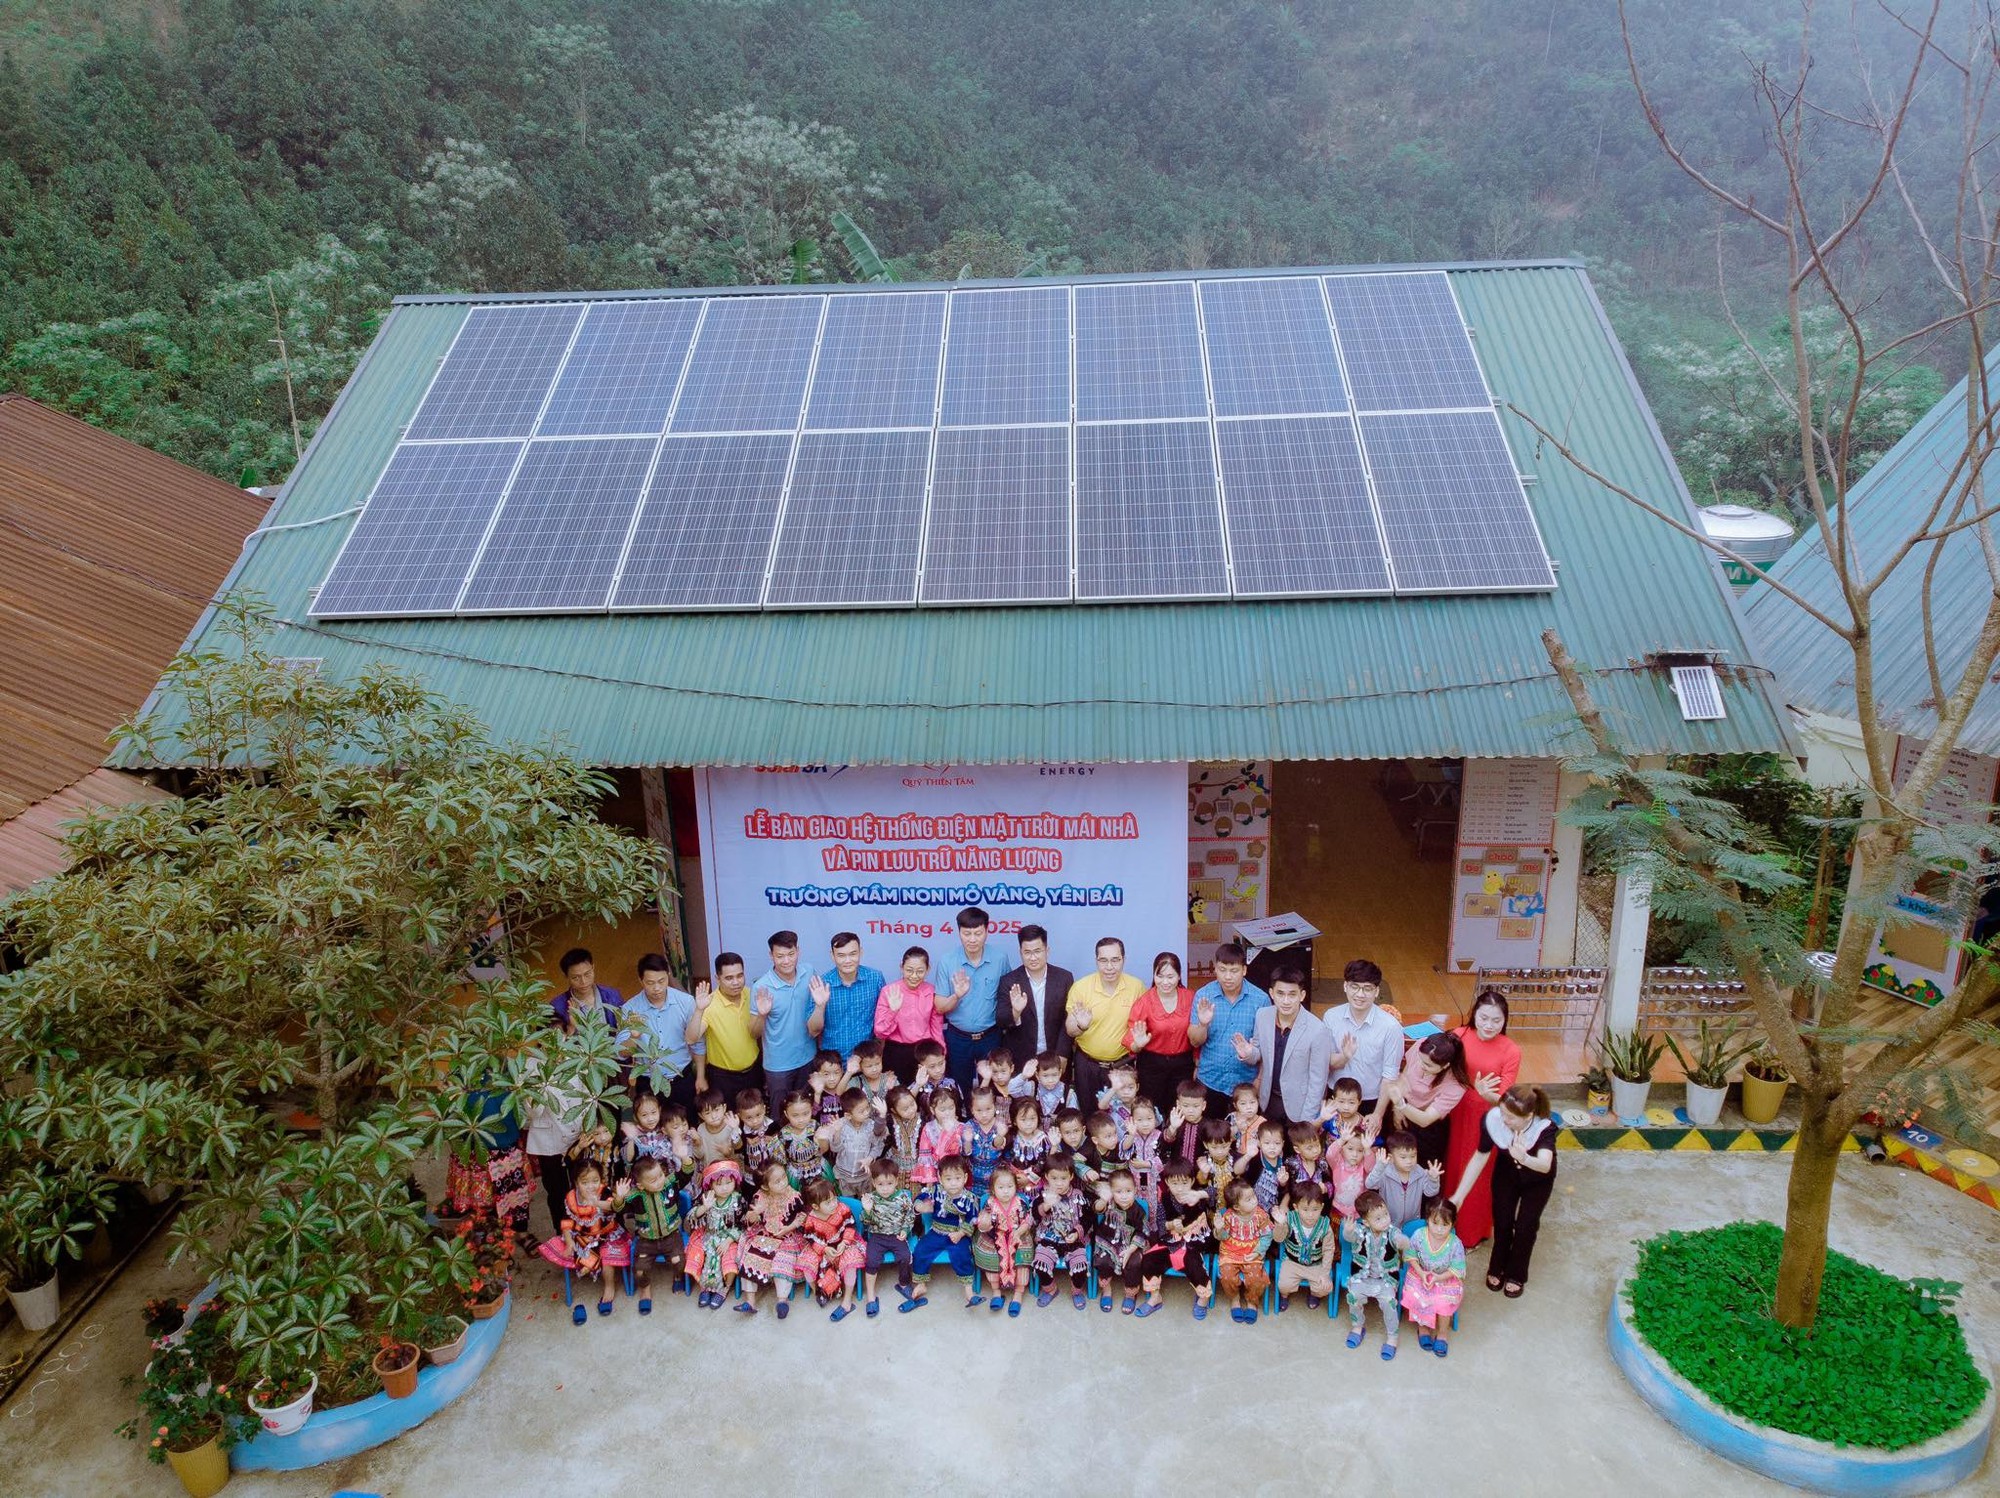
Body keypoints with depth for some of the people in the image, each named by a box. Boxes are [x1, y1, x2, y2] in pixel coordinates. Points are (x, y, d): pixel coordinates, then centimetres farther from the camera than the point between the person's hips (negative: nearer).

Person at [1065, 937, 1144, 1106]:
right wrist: (1081, 1026, -29)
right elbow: (1070, 1031, -7)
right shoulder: (1080, 987, -12)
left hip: (1123, 1063, 1)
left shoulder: (1137, 986, -8)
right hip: (1087, 1064, -1)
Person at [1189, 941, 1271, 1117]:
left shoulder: (1260, 999, -11)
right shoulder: (1203, 995, -7)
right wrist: (1203, 1024, -23)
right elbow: (1195, 1042, -4)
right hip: (1210, 1080, 1)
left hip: (1245, 1082, -1)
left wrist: (1259, 1081, -7)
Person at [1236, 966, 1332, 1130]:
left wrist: (1307, 1122, -12)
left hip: (1298, 1104, -4)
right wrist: (1247, 1055, -17)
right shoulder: (1262, 1016, -11)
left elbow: (1317, 1080, -16)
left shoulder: (1317, 1030, -24)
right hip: (1269, 1099, 4)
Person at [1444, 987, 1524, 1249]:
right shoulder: (1459, 1036, -12)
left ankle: (1473, 1233, 38)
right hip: (1457, 1115, 2)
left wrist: (1485, 1093, -36)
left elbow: (1503, 1099, -17)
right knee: (1452, 1169, 17)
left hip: (1487, 1120, -2)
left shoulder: (1511, 1051, -17)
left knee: (1479, 1177, 14)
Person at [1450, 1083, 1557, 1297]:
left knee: (1525, 1226, 1)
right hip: (1506, 1173, 2)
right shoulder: (1493, 1120, -34)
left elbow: (1545, 1165, -54)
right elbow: (1480, 1156, -19)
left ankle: (1516, 1275, 29)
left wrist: (1524, 1158, -77)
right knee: (1502, 1221, 4)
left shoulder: (1544, 1128, -39)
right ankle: (1497, 1268, 33)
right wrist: (1459, 1196, -15)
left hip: (1537, 1180, -1)